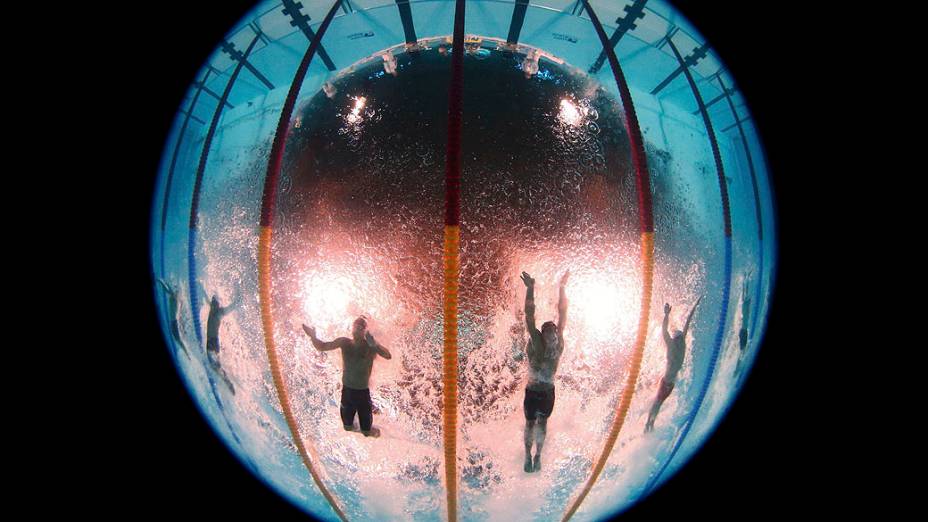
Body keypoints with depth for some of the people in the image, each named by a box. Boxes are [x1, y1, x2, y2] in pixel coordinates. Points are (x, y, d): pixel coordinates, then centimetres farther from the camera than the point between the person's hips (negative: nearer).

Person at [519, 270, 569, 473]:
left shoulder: (558, 345, -9)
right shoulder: (536, 345, -17)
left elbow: (562, 314, -8)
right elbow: (530, 318, -25)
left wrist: (562, 287, -8)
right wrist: (530, 290, -31)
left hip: (548, 392, 3)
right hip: (532, 391, -3)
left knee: (542, 422, 14)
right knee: (530, 422, 9)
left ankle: (538, 456, 27)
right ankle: (528, 456, 23)